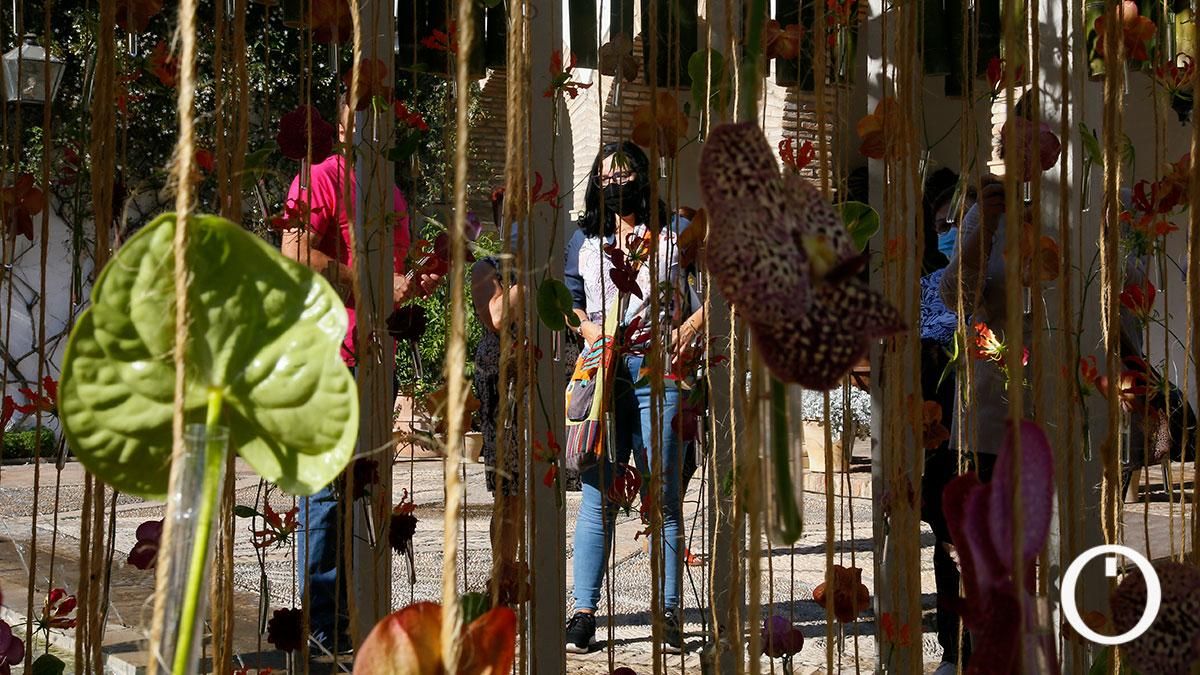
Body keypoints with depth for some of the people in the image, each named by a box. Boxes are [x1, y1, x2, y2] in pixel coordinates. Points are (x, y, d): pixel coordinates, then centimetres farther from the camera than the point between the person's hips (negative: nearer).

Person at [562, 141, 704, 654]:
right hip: (602, 374, 2)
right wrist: (587, 327, 1)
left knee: (662, 497, -1)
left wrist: (693, 325, -5)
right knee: (597, 495, -2)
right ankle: (583, 612, 1)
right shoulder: (584, 240, 17)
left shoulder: (671, 236, 9)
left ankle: (668, 613, 4)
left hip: (656, 372, -2)